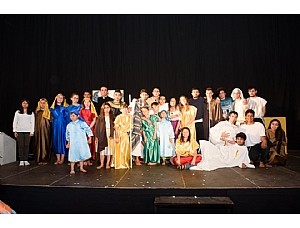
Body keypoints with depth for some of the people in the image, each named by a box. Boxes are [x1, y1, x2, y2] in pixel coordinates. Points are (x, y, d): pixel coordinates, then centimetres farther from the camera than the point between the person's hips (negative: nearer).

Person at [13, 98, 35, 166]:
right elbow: (15, 122, 9)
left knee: (26, 145, -2)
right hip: (19, 131, 0)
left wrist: (32, 131, -1)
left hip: (28, 131, 0)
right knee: (20, 146, -2)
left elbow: (32, 122, 6)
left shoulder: (31, 113, 9)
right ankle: (21, 160, 3)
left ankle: (26, 160, 4)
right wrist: (14, 131, 1)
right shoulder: (17, 112, 10)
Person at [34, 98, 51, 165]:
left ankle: (45, 159, 3)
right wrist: (35, 130, 5)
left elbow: (50, 121, 3)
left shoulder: (48, 112, 3)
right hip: (38, 130, 3)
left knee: (45, 144, -2)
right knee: (39, 144, 3)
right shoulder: (37, 111, 11)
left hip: (46, 130, -2)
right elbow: (35, 121, 11)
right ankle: (39, 159, 8)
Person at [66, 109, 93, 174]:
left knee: (82, 155, 9)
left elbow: (88, 130, -2)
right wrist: (68, 142, 17)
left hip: (82, 143, -1)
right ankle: (72, 169, 11)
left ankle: (81, 168, 25)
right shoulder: (69, 125, 6)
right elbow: (67, 134, 17)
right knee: (73, 156, 0)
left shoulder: (82, 123, -4)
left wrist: (89, 138, -4)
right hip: (73, 143, 1)